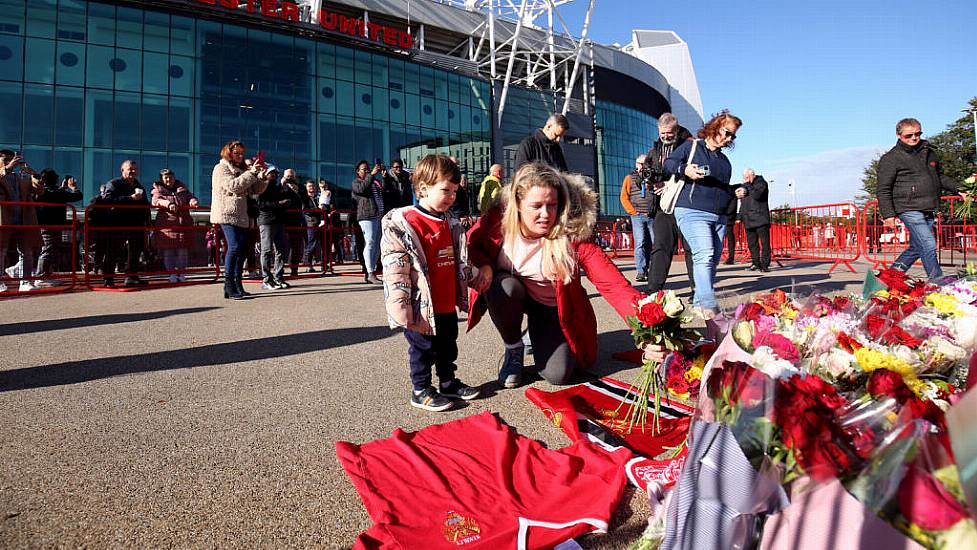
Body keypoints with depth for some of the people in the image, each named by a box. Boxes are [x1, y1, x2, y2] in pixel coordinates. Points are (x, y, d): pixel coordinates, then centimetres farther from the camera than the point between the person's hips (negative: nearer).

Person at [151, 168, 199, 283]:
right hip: (166, 223, -2)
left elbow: (190, 197, 16)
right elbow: (156, 200, -9)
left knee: (183, 249, 1)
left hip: (183, 223, 2)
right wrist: (168, 204, -29)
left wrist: (193, 201, -10)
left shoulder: (181, 188, 20)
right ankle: (172, 273, 4)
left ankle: (181, 273, 9)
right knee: (168, 250, -3)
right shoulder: (158, 189, 10)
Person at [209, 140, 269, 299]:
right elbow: (232, 185, -17)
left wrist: (262, 176, 1)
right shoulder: (221, 168, 1)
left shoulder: (243, 169, 23)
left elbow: (256, 190, 18)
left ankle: (237, 285, 9)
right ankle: (229, 286, -17)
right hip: (227, 214, -8)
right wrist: (251, 173, -18)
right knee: (234, 246, -19)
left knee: (241, 249, 3)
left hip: (240, 216, 8)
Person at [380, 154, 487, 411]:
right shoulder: (402, 224, -16)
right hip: (422, 307, -7)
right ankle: (421, 390, 24)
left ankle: (449, 382, 38)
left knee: (448, 346, 21)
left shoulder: (452, 223, 9)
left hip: (448, 304, 7)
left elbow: (462, 259, 23)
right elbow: (394, 268, -19)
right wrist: (401, 306, -21)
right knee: (422, 348, 8)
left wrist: (476, 278, 25)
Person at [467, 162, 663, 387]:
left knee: (557, 374, -15)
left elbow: (614, 284, -35)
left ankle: (539, 332, 21)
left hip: (554, 307, -1)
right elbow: (471, 243, -2)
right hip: (508, 294, 1)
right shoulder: (498, 218, -23)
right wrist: (484, 266, -25)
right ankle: (513, 348, -3)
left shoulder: (574, 234, -29)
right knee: (504, 287, -34)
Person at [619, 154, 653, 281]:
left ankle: (646, 270, 12)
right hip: (638, 216, -3)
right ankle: (640, 272, -13)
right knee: (640, 243, -12)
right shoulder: (630, 177, 10)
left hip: (652, 217, 3)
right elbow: (624, 197, 4)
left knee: (651, 244, 3)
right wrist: (633, 212, -4)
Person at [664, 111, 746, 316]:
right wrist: (684, 169, -17)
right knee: (704, 255, -23)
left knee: (713, 260, 4)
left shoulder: (724, 160, 26)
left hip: (719, 216, 8)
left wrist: (736, 193, 14)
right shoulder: (691, 146, 8)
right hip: (693, 212, -8)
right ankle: (709, 306, -31)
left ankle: (699, 302, 11)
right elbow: (669, 163, 2)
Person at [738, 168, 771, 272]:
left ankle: (765, 264, -6)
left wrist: (748, 185, -10)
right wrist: (740, 216, 18)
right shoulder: (745, 185, 20)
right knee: (752, 243, 6)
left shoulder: (761, 183, 0)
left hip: (761, 219, -6)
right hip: (748, 220, 6)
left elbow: (756, 195, -19)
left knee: (764, 242, -7)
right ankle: (756, 263, 12)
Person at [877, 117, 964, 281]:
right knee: (929, 246, -14)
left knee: (917, 248, 10)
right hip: (909, 210, -7)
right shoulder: (891, 158, -5)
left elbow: (940, 177, 32)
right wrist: (888, 215, -14)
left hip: (929, 211, 7)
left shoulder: (929, 152, 17)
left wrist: (958, 189, 19)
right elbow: (883, 190, -7)